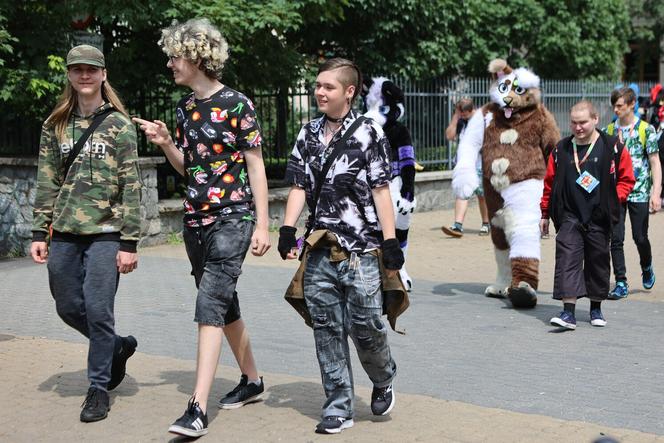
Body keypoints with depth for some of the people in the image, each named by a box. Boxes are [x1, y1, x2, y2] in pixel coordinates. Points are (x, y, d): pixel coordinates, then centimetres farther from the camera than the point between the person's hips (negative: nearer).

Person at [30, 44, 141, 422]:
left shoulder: (119, 125, -1)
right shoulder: (56, 125, 10)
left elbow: (131, 187, -5)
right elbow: (47, 182, 11)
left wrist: (130, 242, -10)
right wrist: (40, 232, 4)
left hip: (105, 232, -4)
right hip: (65, 232, 5)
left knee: (97, 310, -6)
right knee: (68, 307, 10)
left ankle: (99, 388, 11)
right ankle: (118, 346, 36)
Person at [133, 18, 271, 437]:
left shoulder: (236, 104, -9)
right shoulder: (185, 107, 11)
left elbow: (256, 166, -8)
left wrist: (262, 225, -12)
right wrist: (165, 142, -1)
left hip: (232, 218, -8)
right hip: (196, 219, 8)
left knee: (210, 305, -15)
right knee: (225, 305, 16)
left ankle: (198, 409, -17)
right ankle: (252, 380, 33)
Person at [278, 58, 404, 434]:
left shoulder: (369, 133, -2)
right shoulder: (309, 134, 11)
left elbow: (380, 191, -4)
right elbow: (299, 187, 11)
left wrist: (390, 242, -8)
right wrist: (288, 230, -2)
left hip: (361, 250, -4)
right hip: (320, 249, 4)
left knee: (366, 325, -3)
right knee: (327, 330, 6)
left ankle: (384, 381, 27)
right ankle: (339, 407, 15)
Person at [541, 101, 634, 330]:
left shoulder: (613, 148, -1)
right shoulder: (561, 149, 7)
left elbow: (626, 179, 5)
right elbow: (550, 182, 13)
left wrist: (613, 200, -9)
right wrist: (545, 214, 12)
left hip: (599, 218, -1)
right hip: (569, 216, 1)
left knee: (598, 262, 9)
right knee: (567, 259, -12)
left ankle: (596, 309, 26)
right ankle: (568, 313, -14)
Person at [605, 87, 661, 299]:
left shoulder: (646, 130, -3)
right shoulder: (609, 130, 6)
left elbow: (655, 162, -4)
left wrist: (656, 192, -12)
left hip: (639, 192, -2)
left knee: (640, 237, 5)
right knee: (616, 238, -3)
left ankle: (646, 268, 35)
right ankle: (621, 283, 4)